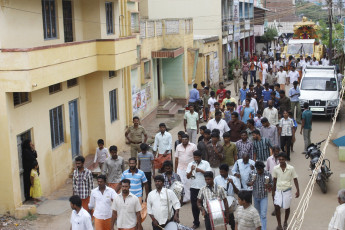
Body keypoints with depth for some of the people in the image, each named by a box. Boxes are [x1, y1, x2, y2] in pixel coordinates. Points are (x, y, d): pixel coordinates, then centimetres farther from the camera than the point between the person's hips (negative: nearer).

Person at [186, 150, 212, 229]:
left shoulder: (206, 163, 0)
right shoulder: (190, 164, 6)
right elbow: (188, 176, 3)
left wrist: (200, 170, -17)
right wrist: (191, 170, -15)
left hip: (204, 187, -2)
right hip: (194, 188, 2)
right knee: (194, 205, 4)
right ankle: (196, 223, 15)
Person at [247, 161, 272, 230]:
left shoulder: (268, 174, -11)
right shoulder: (252, 174, -8)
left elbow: (271, 183, 0)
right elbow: (247, 183, 1)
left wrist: (268, 185, -23)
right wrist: (250, 183, -23)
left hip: (264, 197, -2)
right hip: (255, 197, 3)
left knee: (263, 215, -8)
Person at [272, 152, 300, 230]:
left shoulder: (291, 168, -11)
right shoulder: (276, 168, -6)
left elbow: (295, 179, -2)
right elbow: (274, 180, 5)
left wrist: (298, 190, -6)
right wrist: (273, 191, 9)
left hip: (287, 190, -1)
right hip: (278, 190, 1)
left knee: (287, 207, 10)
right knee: (277, 206, -9)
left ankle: (285, 222, 33)